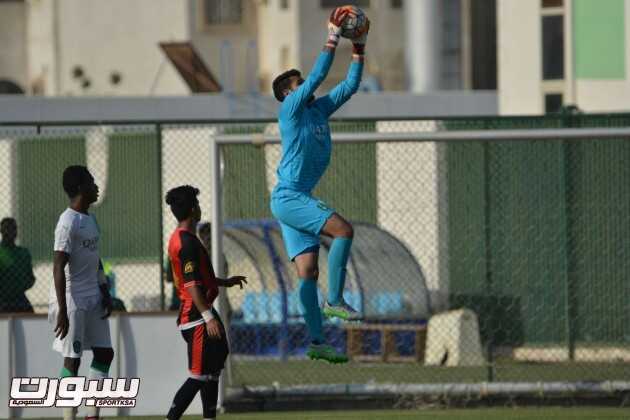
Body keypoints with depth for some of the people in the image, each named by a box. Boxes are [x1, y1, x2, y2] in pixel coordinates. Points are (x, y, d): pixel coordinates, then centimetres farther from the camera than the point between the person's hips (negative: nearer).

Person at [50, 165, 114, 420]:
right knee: (72, 360, -5)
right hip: (72, 300, -9)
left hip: (93, 300, 9)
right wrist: (62, 311, -23)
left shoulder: (91, 220, 13)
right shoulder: (68, 223, -16)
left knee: (104, 352, 7)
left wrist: (105, 294, 15)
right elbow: (59, 267, -19)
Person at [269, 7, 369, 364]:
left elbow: (350, 86, 20)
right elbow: (318, 75, -15)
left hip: (299, 200, 8)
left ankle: (317, 343, 0)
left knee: (308, 271, 3)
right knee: (343, 230, -22)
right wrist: (333, 37, -14)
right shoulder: (291, 109, -5)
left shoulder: (318, 110, 17)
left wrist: (359, 48, 13)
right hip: (289, 197, -8)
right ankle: (334, 300, -17)